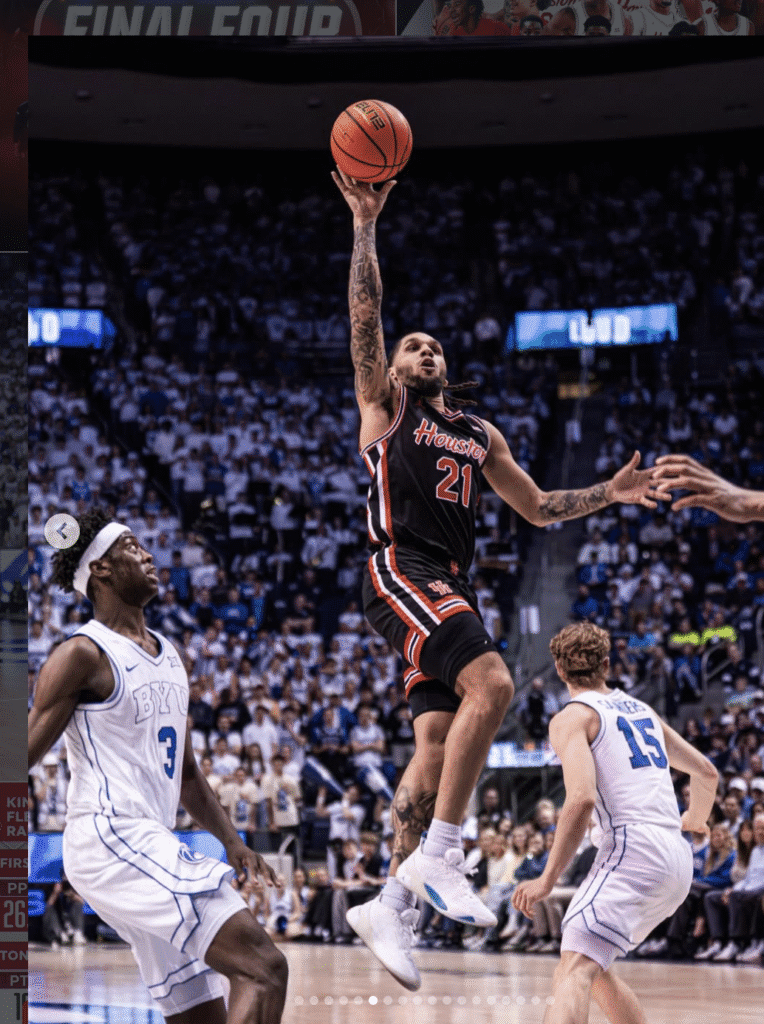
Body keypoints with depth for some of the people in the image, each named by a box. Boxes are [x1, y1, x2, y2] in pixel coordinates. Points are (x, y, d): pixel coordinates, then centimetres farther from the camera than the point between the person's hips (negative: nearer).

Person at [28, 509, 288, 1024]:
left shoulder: (170, 656, 20)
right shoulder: (83, 654, -6)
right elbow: (23, 757, -8)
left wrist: (232, 843, 14)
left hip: (155, 847, 9)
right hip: (111, 841, -9)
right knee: (264, 967, -20)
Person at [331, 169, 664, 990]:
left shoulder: (480, 434, 26)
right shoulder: (384, 406, 10)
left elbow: (539, 508, 31)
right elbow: (364, 317, -2)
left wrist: (608, 494, 17)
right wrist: (365, 224, -8)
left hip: (449, 585, 7)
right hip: (401, 569, -7)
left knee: (437, 746, -1)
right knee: (491, 683, -28)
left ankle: (393, 905, 3)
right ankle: (438, 855, -27)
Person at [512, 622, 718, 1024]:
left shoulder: (572, 717, 2)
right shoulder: (641, 709, 24)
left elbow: (582, 799, -15)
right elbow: (707, 773, 33)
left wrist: (547, 879, -11)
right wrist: (694, 820, 54)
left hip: (633, 848, -8)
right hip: (678, 860, 8)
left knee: (574, 971, -21)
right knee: (593, 967, 22)